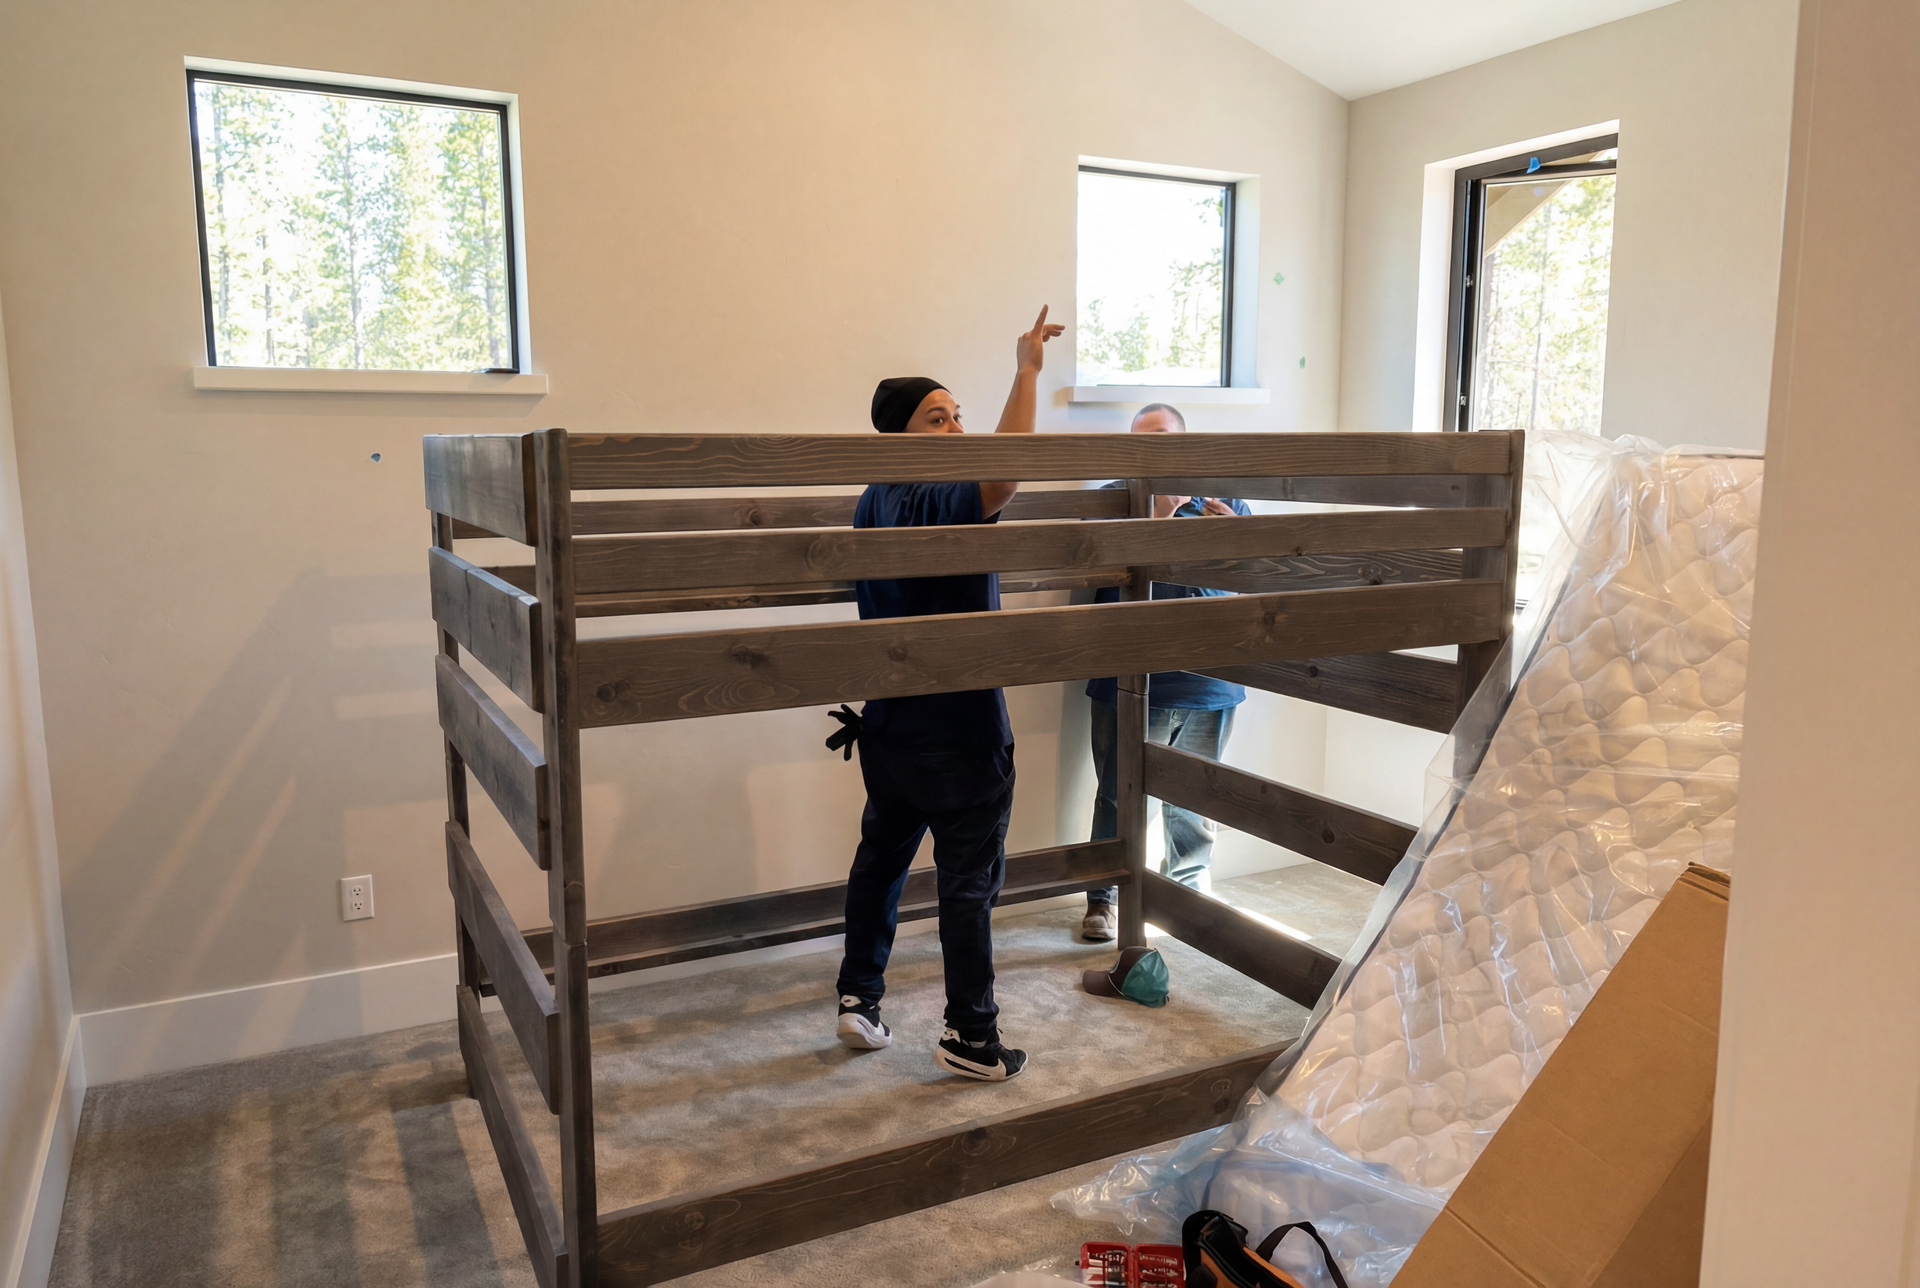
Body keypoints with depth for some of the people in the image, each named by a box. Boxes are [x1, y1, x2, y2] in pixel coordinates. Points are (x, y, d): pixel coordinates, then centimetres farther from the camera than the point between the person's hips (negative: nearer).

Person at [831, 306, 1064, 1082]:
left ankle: (859, 1000, 28)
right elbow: (1004, 472, -38)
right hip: (959, 729, -8)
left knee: (881, 857, 19)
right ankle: (970, 1038, 11)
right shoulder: (945, 503, -19)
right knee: (970, 881, 2)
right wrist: (1028, 369, -31)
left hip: (887, 721, 8)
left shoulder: (874, 504, 7)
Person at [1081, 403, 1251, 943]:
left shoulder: (1223, 499, 9)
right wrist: (1158, 515, -22)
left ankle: (1190, 890, 33)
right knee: (1120, 797, 5)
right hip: (1132, 684, -2)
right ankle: (1103, 898, 21)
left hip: (1209, 683, 3)